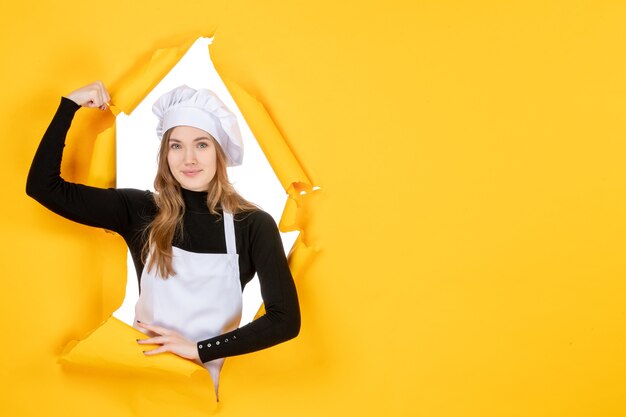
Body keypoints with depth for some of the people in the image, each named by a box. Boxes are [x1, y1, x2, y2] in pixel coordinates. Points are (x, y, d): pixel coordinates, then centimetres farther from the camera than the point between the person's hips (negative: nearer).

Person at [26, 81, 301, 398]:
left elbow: (286, 320, -13)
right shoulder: (139, 211, -2)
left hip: (211, 381, -1)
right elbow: (43, 186, -3)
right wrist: (70, 104, -6)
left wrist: (199, 348, -17)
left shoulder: (254, 225, -8)